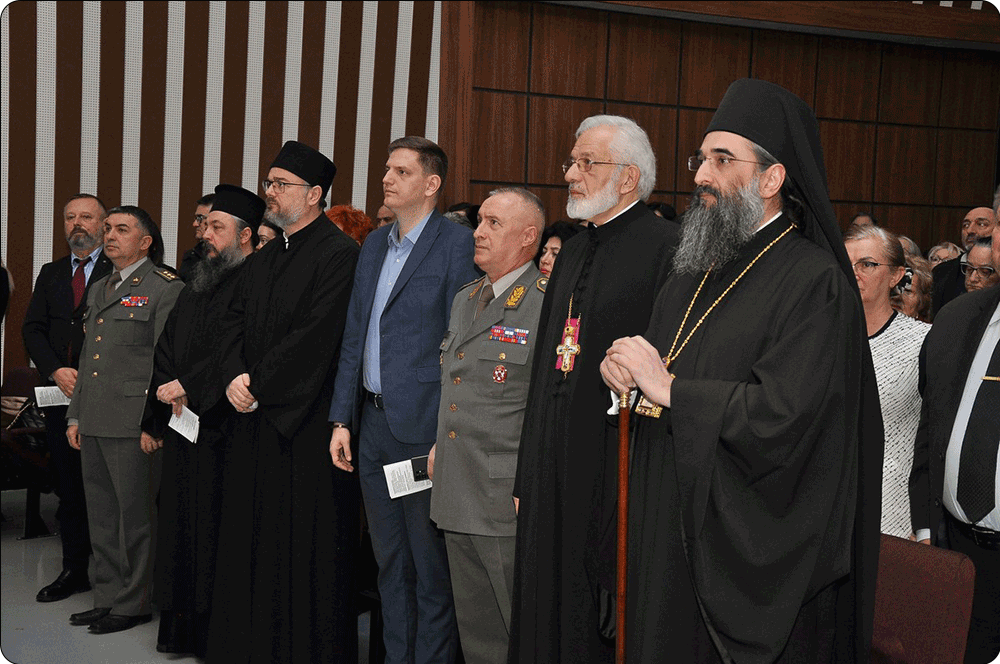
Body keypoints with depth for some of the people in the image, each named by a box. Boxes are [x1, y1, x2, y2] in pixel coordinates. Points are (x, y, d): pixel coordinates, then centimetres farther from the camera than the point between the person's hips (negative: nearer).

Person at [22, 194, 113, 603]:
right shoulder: (50, 274, 16)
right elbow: (32, 329, 9)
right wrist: (55, 371, -7)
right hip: (61, 398, 5)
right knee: (69, 488, 11)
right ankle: (74, 571, 20)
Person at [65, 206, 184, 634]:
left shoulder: (165, 288, -6)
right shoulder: (99, 290, 19)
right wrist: (75, 415, 17)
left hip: (134, 425, -8)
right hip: (94, 423, 8)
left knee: (135, 516, 0)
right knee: (102, 516, 13)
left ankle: (135, 604, 9)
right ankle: (107, 598, 23)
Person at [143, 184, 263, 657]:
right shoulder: (197, 286, 17)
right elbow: (166, 348, 18)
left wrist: (189, 386, -17)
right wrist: (166, 392, 3)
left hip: (224, 428, -8)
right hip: (183, 425, 9)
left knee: (218, 530, -4)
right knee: (181, 524, 12)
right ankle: (182, 629, 22)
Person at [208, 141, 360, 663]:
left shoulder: (339, 255, -10)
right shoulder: (262, 259, 17)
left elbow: (315, 336, -18)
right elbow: (233, 322, 14)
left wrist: (258, 384, -12)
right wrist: (235, 377, -5)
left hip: (307, 422, -8)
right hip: (255, 420, 8)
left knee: (307, 548, -1)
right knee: (251, 540, 12)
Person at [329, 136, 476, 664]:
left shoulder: (457, 244, -9)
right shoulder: (374, 245, 14)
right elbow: (354, 337, 16)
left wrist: (447, 437, -16)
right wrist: (342, 418, 11)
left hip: (422, 426, -7)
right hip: (372, 423, 7)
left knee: (430, 563, 4)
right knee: (389, 559, 16)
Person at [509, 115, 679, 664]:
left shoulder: (666, 248, -11)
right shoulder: (572, 252, 16)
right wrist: (528, 478, 17)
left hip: (617, 471, -8)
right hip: (555, 474, 8)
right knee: (550, 619, 15)